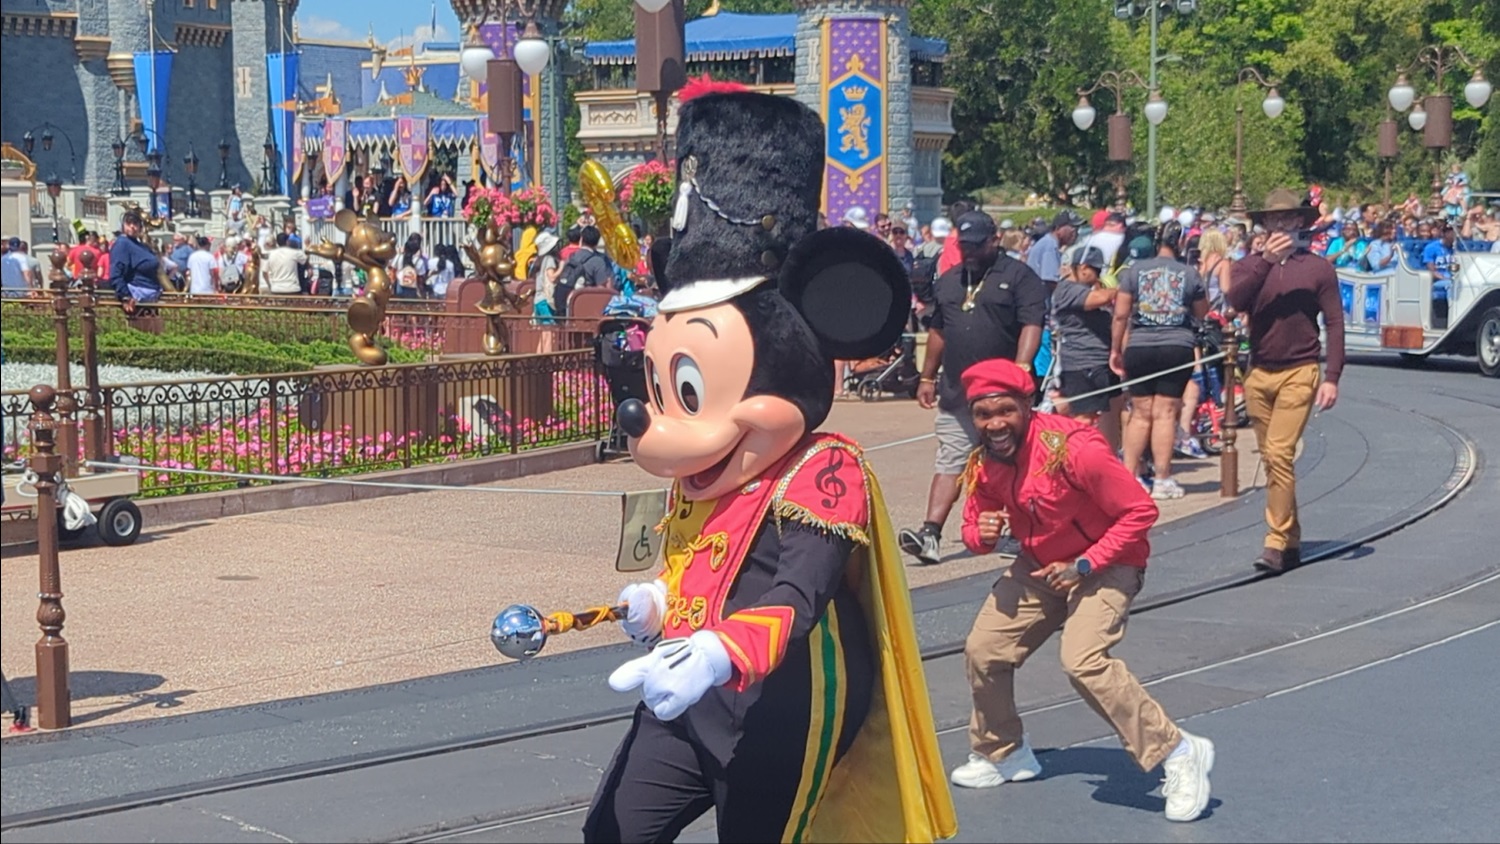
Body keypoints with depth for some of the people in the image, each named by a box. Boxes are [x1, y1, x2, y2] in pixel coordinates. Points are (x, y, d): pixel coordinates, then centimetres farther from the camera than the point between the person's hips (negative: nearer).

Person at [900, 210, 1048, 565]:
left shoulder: (1019, 277, -2)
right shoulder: (949, 280, 17)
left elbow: (1031, 326, -12)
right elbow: (937, 331, 23)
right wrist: (927, 378, 20)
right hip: (956, 392, 5)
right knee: (949, 463, -3)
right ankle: (931, 535, -11)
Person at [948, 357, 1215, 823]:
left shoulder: (1074, 448, -29)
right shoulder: (982, 464, -8)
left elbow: (1140, 511, -24)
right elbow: (974, 527, 6)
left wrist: (1083, 566, -26)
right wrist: (981, 534, -19)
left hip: (1105, 565, -7)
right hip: (1038, 566, 7)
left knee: (1084, 660, -27)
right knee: (983, 650, 4)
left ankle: (1179, 754, -14)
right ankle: (1003, 754, 30)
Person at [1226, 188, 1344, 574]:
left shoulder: (1318, 267, 2)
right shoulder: (1250, 265, 9)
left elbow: (1334, 323, 1)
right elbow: (1236, 301, -11)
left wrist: (1332, 377, -7)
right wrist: (1267, 261, -20)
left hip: (1299, 373, -4)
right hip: (1259, 373, 4)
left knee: (1280, 454, -16)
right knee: (1271, 459, 8)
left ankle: (1277, 543, -14)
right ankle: (1292, 542, 17)